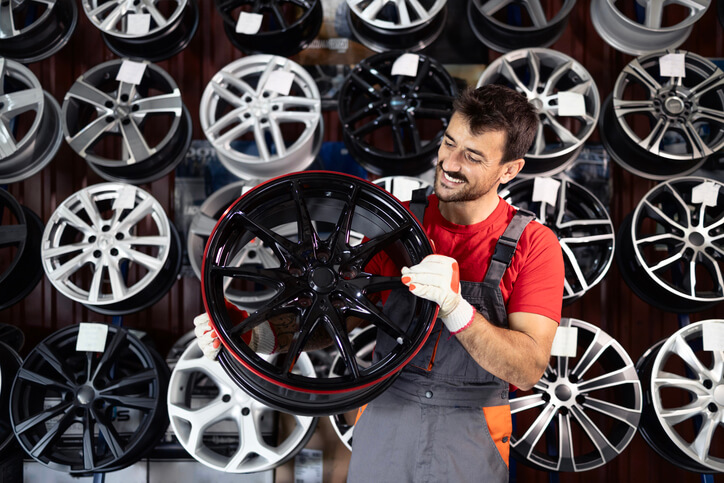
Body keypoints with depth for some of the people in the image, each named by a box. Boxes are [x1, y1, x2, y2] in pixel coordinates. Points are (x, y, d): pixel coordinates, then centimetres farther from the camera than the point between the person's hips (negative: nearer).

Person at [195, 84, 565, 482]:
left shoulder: (533, 245, -11)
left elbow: (529, 368, -20)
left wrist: (454, 307, -35)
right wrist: (261, 333, -20)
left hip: (469, 449, -2)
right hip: (382, 429, 3)